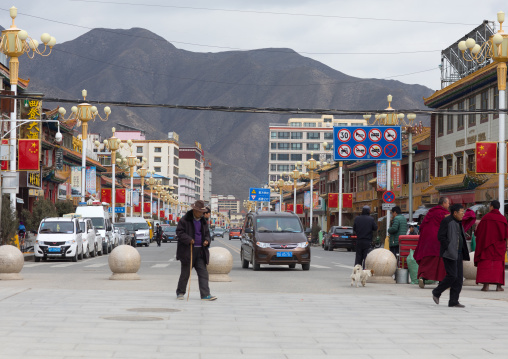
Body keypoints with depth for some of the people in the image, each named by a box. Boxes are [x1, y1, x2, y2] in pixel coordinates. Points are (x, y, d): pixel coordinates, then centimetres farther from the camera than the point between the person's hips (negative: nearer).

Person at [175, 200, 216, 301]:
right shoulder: (184, 220, -5)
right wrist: (189, 240, -21)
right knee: (185, 273, 1)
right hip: (188, 250, -5)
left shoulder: (203, 221, 14)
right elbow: (179, 232, -9)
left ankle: (205, 295, -7)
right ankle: (180, 293, 16)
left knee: (203, 273, -3)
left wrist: (206, 240, 0)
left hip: (200, 251, 5)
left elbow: (207, 233, 22)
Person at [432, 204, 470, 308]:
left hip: (458, 254, 9)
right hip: (449, 253, -9)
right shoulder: (446, 221, -8)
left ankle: (453, 301, 3)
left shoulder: (458, 223, 18)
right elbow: (441, 236, -15)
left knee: (459, 278, 2)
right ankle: (437, 292, 5)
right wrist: (449, 248, -20)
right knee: (452, 276, -15)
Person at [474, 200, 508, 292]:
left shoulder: (486, 217, -6)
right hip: (499, 246, 2)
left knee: (486, 264, -1)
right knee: (498, 264, 8)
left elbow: (478, 231, -3)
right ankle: (499, 286, 1)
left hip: (487, 244, -2)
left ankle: (486, 285, -12)